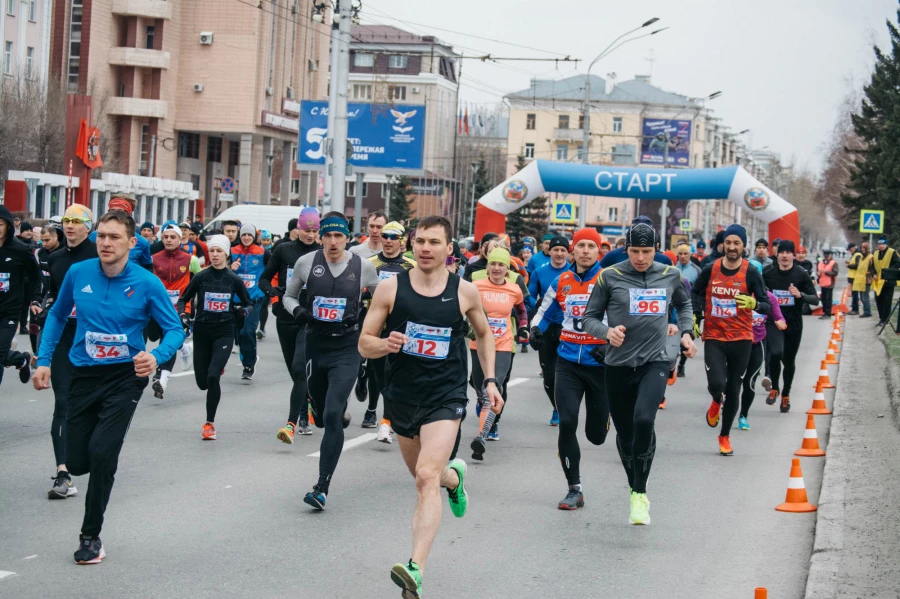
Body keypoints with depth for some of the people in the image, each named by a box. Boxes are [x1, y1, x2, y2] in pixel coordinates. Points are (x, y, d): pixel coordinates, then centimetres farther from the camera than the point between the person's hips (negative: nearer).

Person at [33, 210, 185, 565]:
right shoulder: (78, 273, -5)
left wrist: (157, 357, -28)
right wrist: (44, 360, 6)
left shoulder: (147, 284, -13)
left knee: (101, 453, -15)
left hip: (125, 376, -3)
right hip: (84, 375, 3)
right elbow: (57, 315, 12)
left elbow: (175, 330, -8)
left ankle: (91, 536, 2)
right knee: (77, 461, 4)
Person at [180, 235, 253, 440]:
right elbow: (183, 299, 6)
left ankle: (209, 423, -6)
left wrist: (243, 310, -15)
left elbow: (249, 303, 8)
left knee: (213, 377, -19)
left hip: (224, 332, -2)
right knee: (202, 382, 8)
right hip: (202, 332, 2)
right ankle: (217, 368, 47)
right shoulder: (201, 277, -3)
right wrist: (183, 314, -14)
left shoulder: (233, 279, -2)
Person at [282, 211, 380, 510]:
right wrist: (298, 311, -8)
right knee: (322, 418, 16)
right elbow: (289, 296, 13)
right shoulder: (306, 263, -1)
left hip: (346, 350, -3)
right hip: (315, 347, 3)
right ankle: (342, 411, 56)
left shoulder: (363, 267, -4)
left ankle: (322, 488, -13)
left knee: (332, 417, -16)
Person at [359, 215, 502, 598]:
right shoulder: (390, 289, -4)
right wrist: (385, 345, -23)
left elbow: (483, 334, 16)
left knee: (426, 478, -21)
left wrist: (490, 380, 9)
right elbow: (364, 344, -1)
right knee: (423, 476, 22)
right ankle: (454, 477, 59)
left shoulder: (465, 292, -3)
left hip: (446, 397, -3)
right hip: (402, 396, 3)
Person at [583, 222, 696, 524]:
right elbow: (590, 317, 2)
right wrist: (607, 332, -18)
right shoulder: (610, 276, -4)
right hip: (618, 365, 1)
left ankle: (640, 493, -14)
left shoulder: (670, 275, 4)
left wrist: (685, 331, 9)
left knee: (643, 420, -25)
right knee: (625, 434, 11)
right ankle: (634, 488, 37)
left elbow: (684, 304, 25)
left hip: (654, 362, -1)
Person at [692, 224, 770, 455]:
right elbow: (695, 293, 16)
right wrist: (695, 315, 1)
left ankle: (725, 436, 25)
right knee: (716, 384, -18)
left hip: (741, 339, 0)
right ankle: (716, 402, 20)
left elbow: (767, 306, -9)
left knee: (733, 390, 6)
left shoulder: (751, 273, -7)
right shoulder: (710, 270, -2)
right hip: (714, 338, 0)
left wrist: (754, 304, -31)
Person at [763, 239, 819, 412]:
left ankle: (785, 395, 30)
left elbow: (815, 299, -7)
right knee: (775, 354, -21)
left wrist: (800, 295, -25)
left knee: (789, 361, 9)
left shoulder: (801, 275, -5)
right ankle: (774, 388, 4)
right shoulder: (768, 273, -2)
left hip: (794, 324, 0)